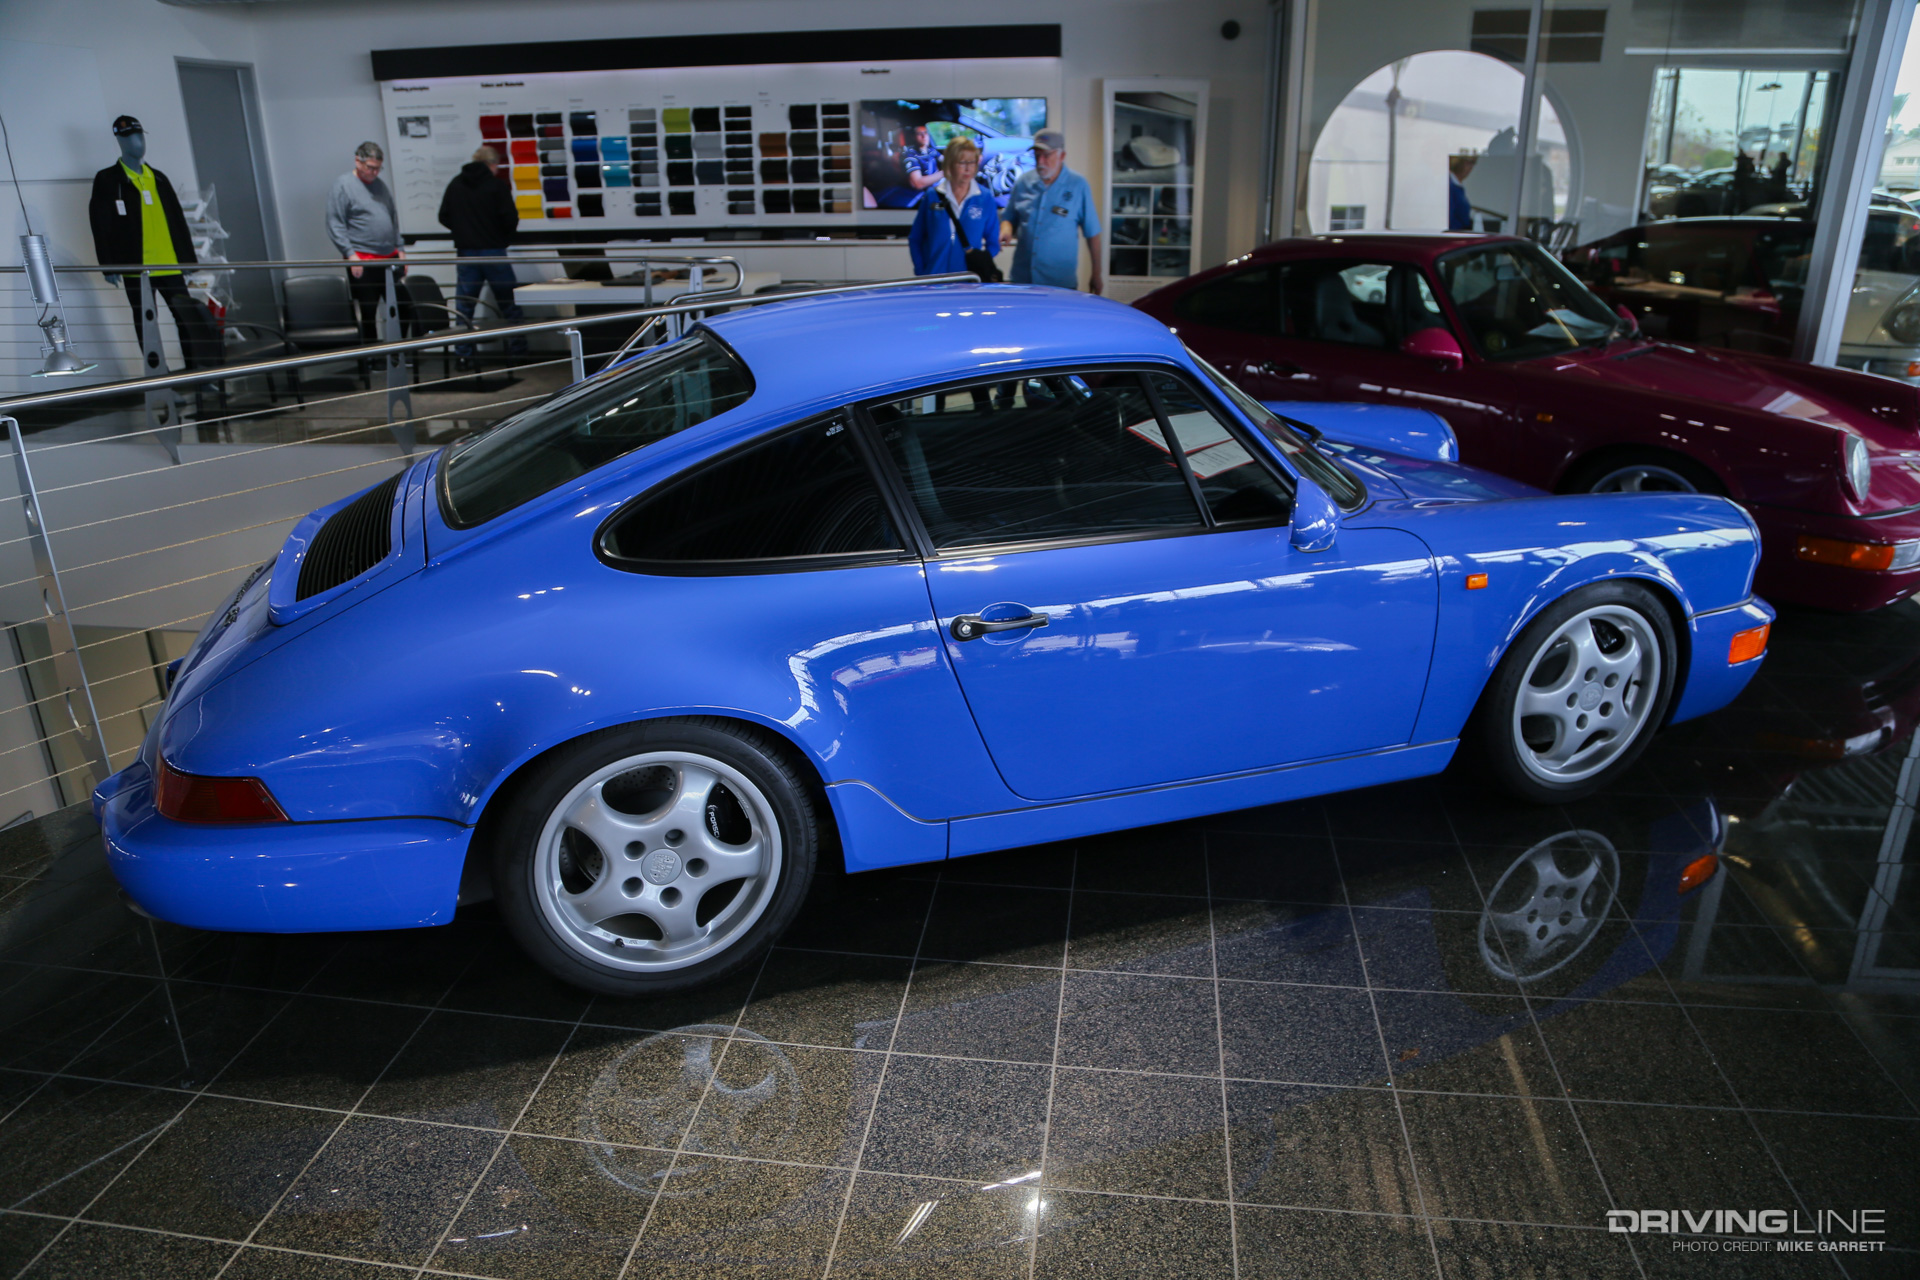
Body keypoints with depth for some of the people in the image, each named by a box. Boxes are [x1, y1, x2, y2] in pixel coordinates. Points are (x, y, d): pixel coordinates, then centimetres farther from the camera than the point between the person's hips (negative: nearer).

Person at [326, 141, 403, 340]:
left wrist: (400, 249, 15)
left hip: (390, 258, 6)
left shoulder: (379, 184, 15)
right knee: (368, 314, -1)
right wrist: (350, 254, -17)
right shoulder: (342, 185, -5)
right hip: (363, 261, -6)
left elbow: (393, 218, 23)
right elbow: (335, 225, -10)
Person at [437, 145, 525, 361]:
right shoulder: (498, 185, -6)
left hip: (465, 252, 3)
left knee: (464, 303, 8)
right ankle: (517, 348, 7)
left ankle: (463, 351, 7)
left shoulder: (455, 184, 7)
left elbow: (444, 217, 7)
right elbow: (510, 219, -12)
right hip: (493, 252, -3)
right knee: (508, 302, 6)